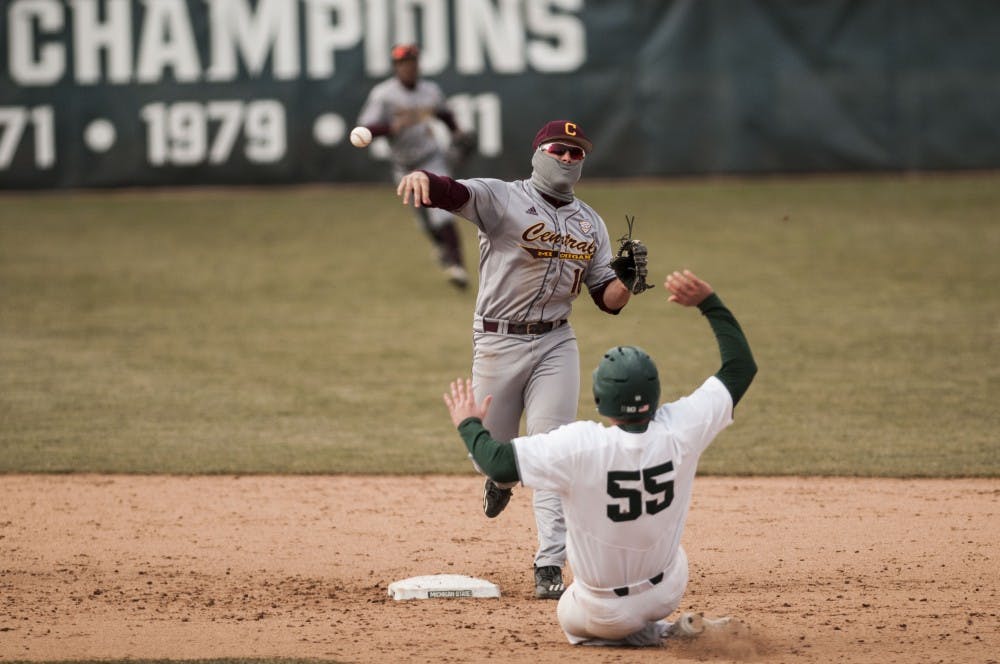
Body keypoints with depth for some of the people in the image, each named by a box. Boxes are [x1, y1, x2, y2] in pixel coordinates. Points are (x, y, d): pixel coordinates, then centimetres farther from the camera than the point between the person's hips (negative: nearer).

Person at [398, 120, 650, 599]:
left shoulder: (591, 224, 9)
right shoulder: (501, 198, -6)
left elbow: (609, 300, 10)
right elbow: (453, 193, -27)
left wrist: (629, 278, -14)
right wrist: (422, 177, -51)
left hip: (556, 344, 3)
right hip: (498, 340, -2)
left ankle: (549, 566, -7)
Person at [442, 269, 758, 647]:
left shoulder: (580, 445, -30)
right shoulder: (679, 430, -19)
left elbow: (500, 463, -29)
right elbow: (741, 368, -7)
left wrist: (469, 425, -9)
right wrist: (708, 302, 0)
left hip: (604, 613, -4)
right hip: (668, 593, 4)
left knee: (570, 616, 32)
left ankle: (647, 632, 4)